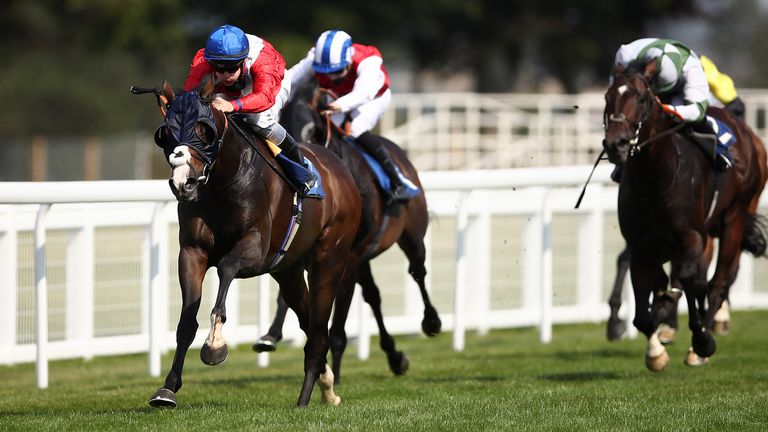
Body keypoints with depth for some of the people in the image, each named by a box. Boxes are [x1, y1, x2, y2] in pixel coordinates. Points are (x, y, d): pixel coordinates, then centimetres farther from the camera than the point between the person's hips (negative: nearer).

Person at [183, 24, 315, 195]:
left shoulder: (261, 59, -45)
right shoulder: (202, 60, -37)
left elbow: (265, 96, -61)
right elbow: (190, 88, -50)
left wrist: (232, 105, -78)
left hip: (272, 86, -4)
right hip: (229, 93, 4)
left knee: (259, 119, -35)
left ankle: (298, 162, -13)